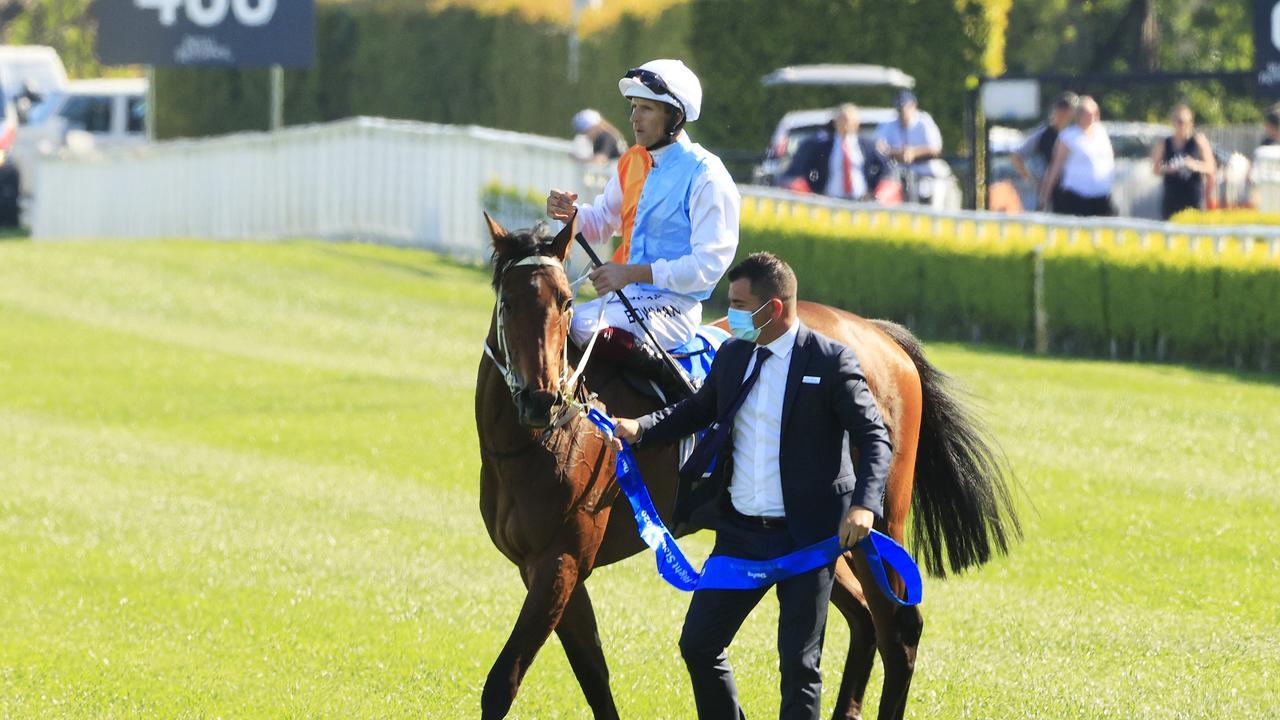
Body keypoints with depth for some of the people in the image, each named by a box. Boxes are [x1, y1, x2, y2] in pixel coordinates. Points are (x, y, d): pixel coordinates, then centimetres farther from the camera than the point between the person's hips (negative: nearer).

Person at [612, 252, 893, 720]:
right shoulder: (733, 355, 7)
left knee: (799, 664, 0)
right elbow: (698, 411, 23)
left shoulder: (831, 362, -11)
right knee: (698, 646, 8)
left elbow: (874, 437, -13)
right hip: (741, 532, 6)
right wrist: (641, 429, 6)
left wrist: (864, 505, -29)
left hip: (807, 537, -6)